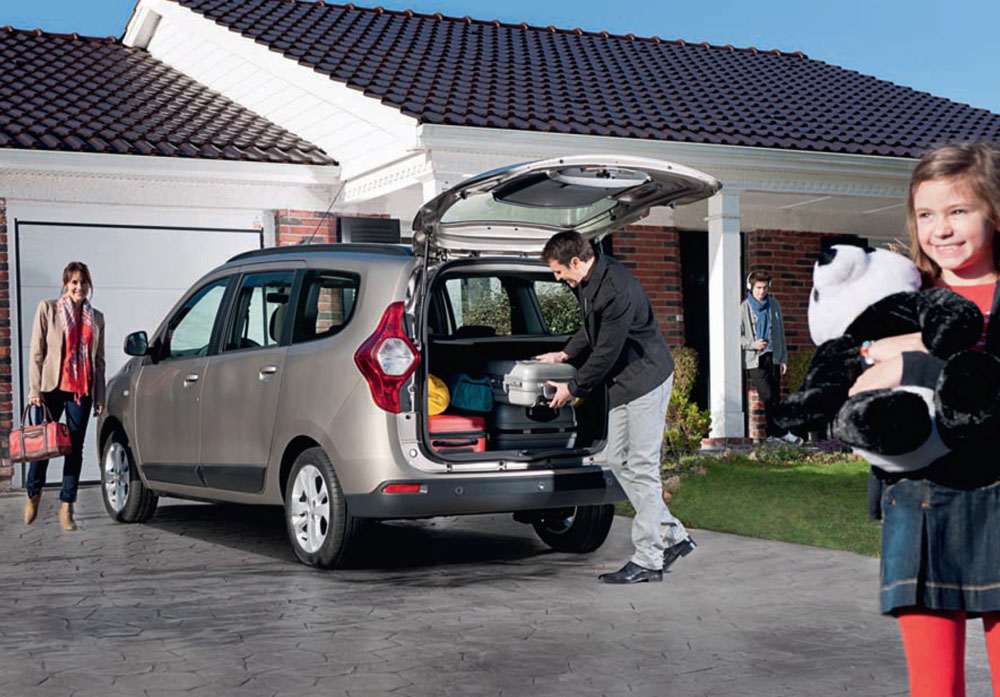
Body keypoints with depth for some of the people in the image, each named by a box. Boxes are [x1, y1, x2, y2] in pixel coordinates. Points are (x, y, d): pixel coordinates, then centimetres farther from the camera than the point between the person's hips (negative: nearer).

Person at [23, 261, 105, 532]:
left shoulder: (96, 318, 11)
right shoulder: (48, 309, 2)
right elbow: (36, 353, -1)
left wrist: (100, 397, 7)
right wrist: (35, 389, -8)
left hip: (82, 390, 2)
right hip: (52, 387, -2)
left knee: (75, 448, 1)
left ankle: (66, 509, 7)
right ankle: (33, 495, 27)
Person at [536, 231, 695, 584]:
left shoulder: (617, 289, -26)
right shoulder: (587, 282, 5)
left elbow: (607, 351, -22)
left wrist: (573, 388, -12)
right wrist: (564, 354, 13)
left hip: (646, 379, -10)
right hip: (622, 382, 10)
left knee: (642, 467, -8)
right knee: (619, 461, 10)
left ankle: (648, 559, -3)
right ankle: (673, 537, 17)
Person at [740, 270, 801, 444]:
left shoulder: (774, 304, 8)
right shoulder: (744, 308, -4)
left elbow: (780, 332, 14)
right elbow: (738, 336, -1)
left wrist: (783, 358, 10)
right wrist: (753, 344, -18)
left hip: (773, 357, 4)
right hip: (755, 359, -4)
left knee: (776, 398, 5)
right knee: (768, 397, -11)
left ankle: (772, 434, 12)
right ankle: (781, 432, -2)